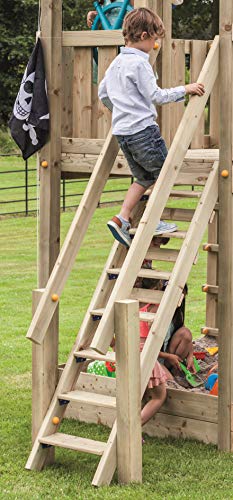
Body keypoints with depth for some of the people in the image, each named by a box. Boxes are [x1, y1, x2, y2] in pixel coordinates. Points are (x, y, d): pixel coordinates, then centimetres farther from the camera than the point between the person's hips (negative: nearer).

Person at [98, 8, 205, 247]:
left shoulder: (116, 63, 14)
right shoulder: (139, 63, -13)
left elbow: (102, 92, 25)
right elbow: (155, 95, -17)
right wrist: (184, 90, -12)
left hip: (121, 131, 9)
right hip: (143, 129, -9)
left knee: (144, 178, 16)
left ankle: (121, 219, 6)